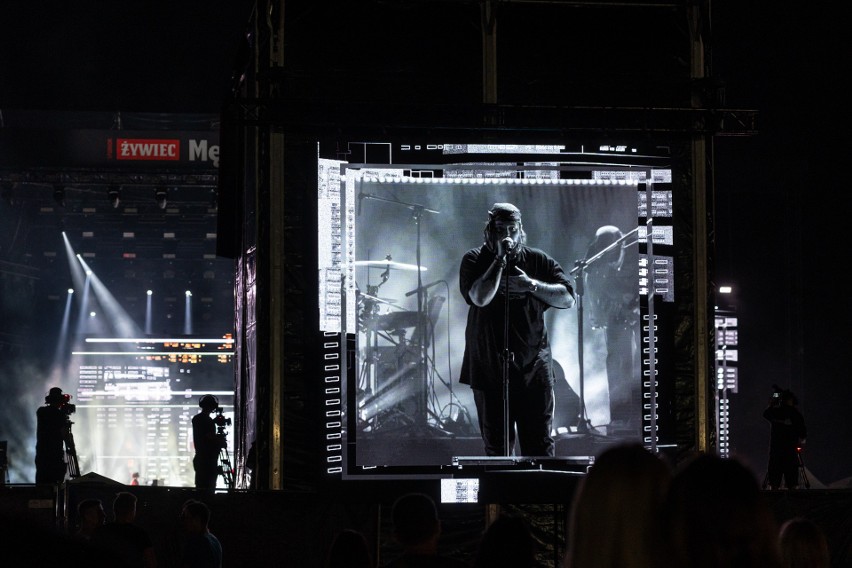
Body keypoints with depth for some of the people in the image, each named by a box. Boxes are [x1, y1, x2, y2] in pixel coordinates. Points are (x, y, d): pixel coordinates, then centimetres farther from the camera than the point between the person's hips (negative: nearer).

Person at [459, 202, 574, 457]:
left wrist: (531, 285, -11)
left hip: (534, 369, 1)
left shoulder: (537, 260, 8)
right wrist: (500, 260, -15)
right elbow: (480, 298, -17)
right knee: (496, 447, 7)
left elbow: (568, 299, 2)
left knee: (540, 446, -2)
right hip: (490, 367, -1)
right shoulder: (475, 260, 2)